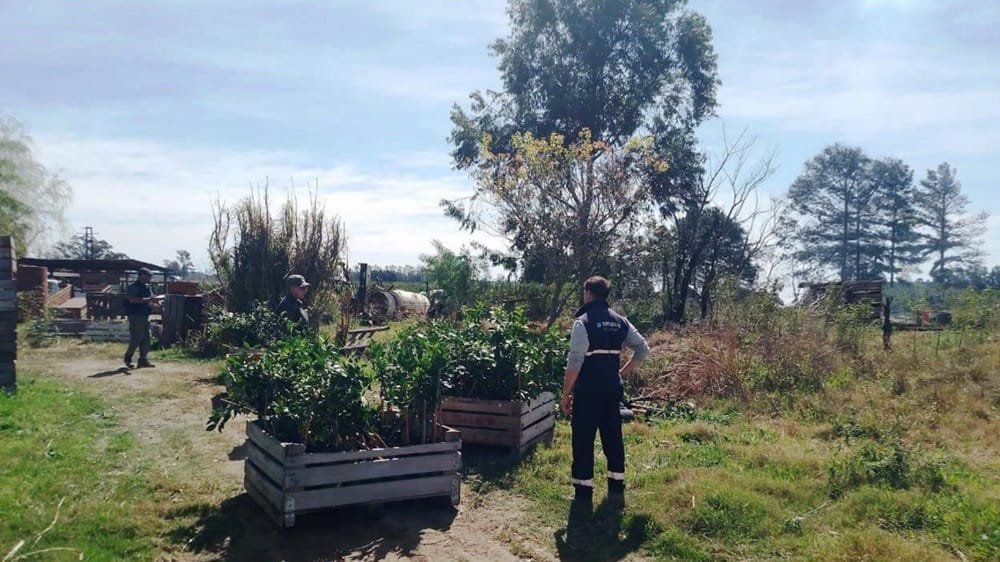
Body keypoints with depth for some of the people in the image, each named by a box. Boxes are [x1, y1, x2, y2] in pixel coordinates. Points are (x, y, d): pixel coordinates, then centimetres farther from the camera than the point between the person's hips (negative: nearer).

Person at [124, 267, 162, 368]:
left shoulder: (147, 287, 16)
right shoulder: (134, 287, -11)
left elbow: (151, 298, 24)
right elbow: (132, 299, -24)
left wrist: (156, 299, 0)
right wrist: (147, 299, -26)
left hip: (144, 315, 9)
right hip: (135, 315, -9)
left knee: (145, 338, 7)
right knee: (136, 338, -8)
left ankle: (143, 360, 11)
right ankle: (128, 358, 7)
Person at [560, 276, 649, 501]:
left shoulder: (583, 322, -11)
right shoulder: (620, 321, 8)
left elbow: (575, 362, -16)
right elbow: (643, 349, 10)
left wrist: (566, 394, -10)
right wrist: (622, 373, 15)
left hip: (588, 391, -6)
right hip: (612, 389, 6)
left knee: (583, 442, 2)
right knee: (613, 437, 16)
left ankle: (583, 494, 7)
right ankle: (617, 489, 26)